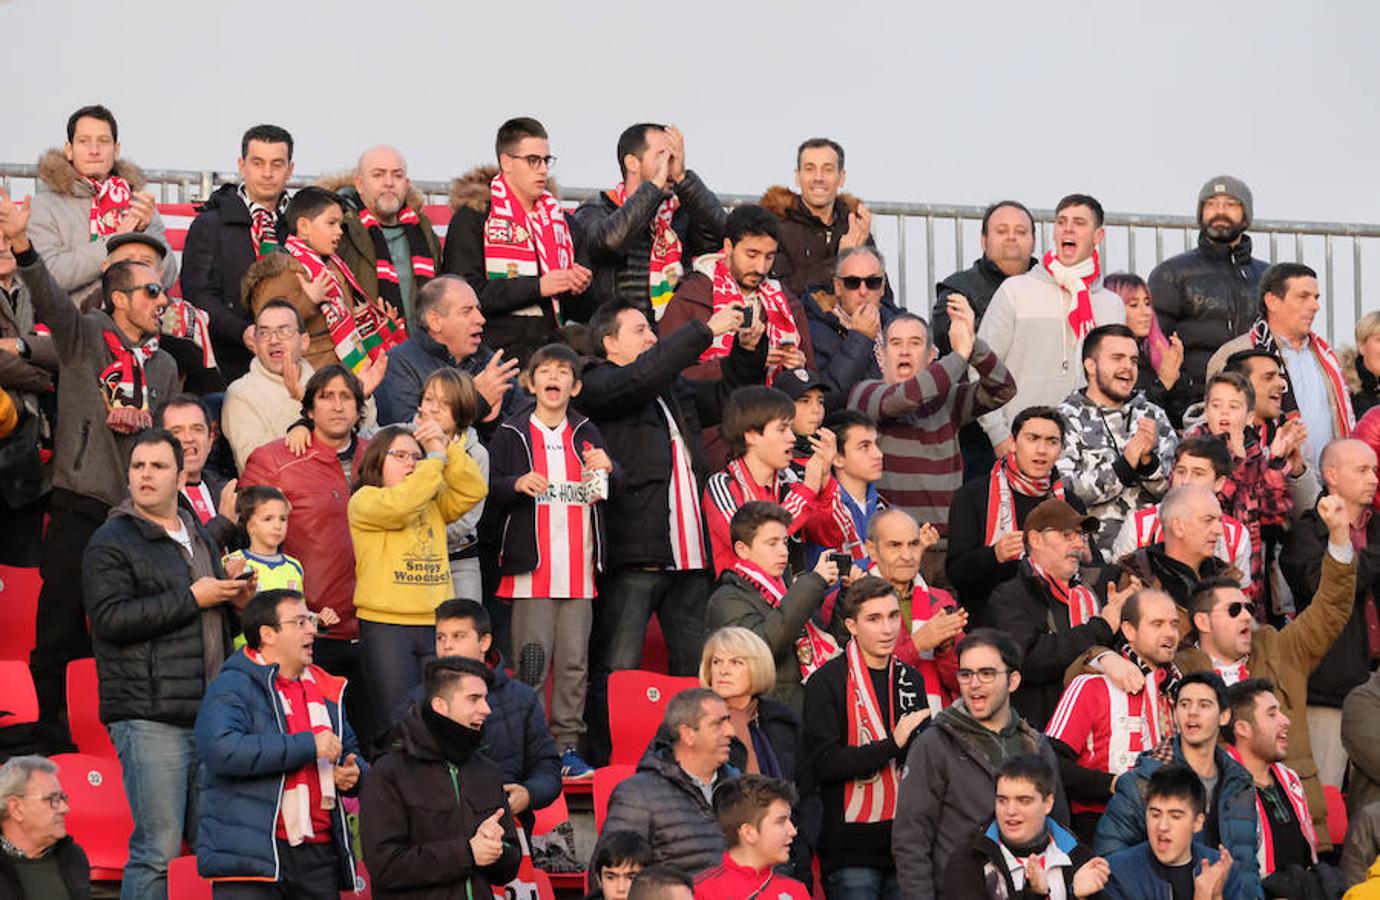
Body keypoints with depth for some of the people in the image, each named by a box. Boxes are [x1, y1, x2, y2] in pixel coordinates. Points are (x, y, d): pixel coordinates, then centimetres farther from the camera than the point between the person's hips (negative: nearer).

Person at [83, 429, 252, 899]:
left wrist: (235, 598, 10)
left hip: (208, 713, 7)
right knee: (158, 847, -9)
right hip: (150, 716, -7)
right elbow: (110, 618, -17)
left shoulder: (200, 537, 21)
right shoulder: (110, 543, -3)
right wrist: (192, 597, -15)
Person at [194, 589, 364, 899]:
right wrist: (309, 746, -17)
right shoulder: (232, 687, -4)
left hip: (319, 852, 7)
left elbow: (350, 750, 34)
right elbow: (223, 750, -22)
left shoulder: (326, 691, 19)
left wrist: (353, 772, 6)